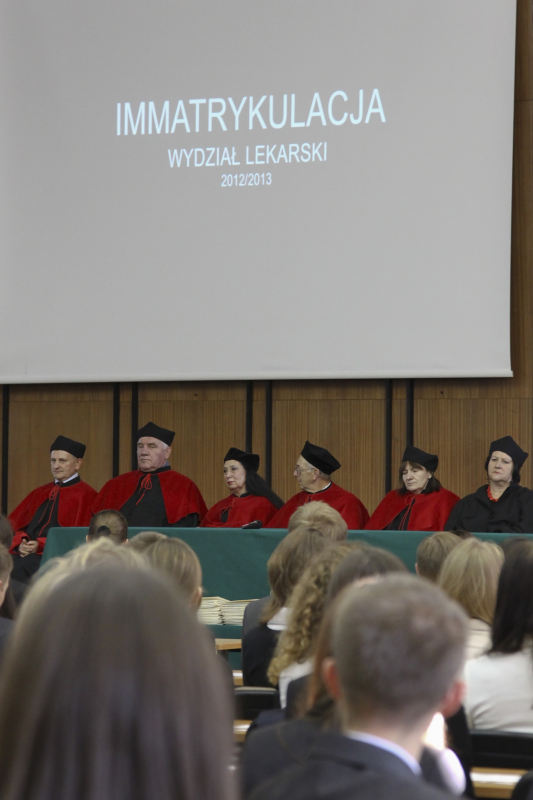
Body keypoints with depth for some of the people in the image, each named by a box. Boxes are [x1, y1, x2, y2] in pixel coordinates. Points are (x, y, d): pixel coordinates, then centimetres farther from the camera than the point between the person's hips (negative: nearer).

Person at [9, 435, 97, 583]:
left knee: (19, 567, -35)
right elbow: (17, 525, 19)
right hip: (27, 554, 5)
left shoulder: (85, 495, 3)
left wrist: (41, 546, -13)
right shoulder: (40, 493, 24)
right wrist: (21, 543, -4)